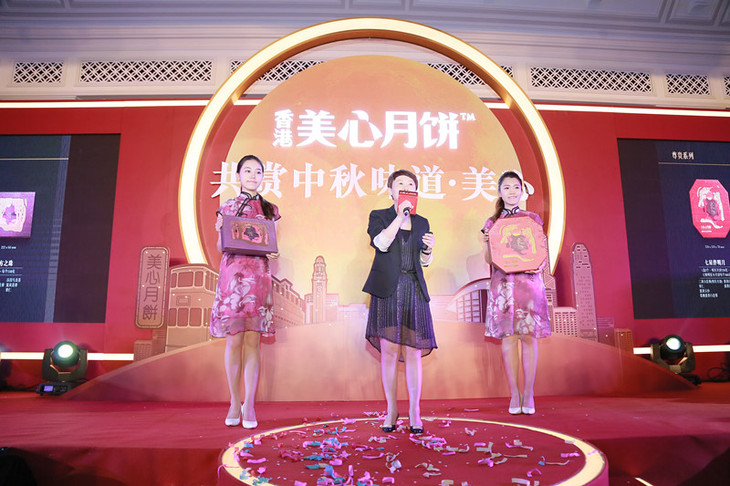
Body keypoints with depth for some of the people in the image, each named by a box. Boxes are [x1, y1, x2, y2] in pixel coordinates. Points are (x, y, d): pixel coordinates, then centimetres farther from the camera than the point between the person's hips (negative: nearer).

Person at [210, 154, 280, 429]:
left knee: (253, 341, -1)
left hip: (259, 276, 1)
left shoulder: (270, 210, 13)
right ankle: (234, 403, 14)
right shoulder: (227, 207, 10)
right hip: (232, 274, -1)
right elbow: (220, 247, 9)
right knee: (233, 339, 0)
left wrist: (273, 253, -7)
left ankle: (249, 405, 7)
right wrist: (221, 233, -11)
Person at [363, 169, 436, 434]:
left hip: (414, 290, 3)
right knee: (389, 349, -2)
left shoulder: (422, 222, 16)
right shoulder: (379, 216, 7)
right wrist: (401, 214, -10)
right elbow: (382, 243, -13)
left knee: (413, 351, 0)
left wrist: (429, 248, -3)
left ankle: (414, 411, 10)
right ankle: (391, 410, 12)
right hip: (387, 289, -2)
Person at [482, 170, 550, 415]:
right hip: (503, 282, 1)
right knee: (508, 335, 0)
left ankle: (529, 394, 7)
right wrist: (486, 242, -11)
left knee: (528, 336, -3)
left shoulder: (533, 219, 10)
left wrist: (538, 265, -11)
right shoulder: (492, 222, 11)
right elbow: (489, 259, 8)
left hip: (528, 280, 0)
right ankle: (514, 394, 8)